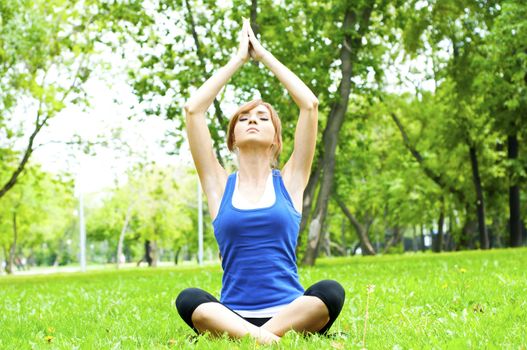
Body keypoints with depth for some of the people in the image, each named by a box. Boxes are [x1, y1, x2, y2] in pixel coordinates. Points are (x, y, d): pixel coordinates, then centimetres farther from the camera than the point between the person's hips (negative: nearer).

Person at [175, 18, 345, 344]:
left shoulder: (289, 181, 11)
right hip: (233, 313, 0)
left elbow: (310, 104, 4)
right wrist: (238, 59, 13)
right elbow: (193, 109, 4)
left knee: (331, 292, -31)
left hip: (290, 311, 1)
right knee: (188, 299, -31)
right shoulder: (220, 185, 11)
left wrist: (264, 55, 12)